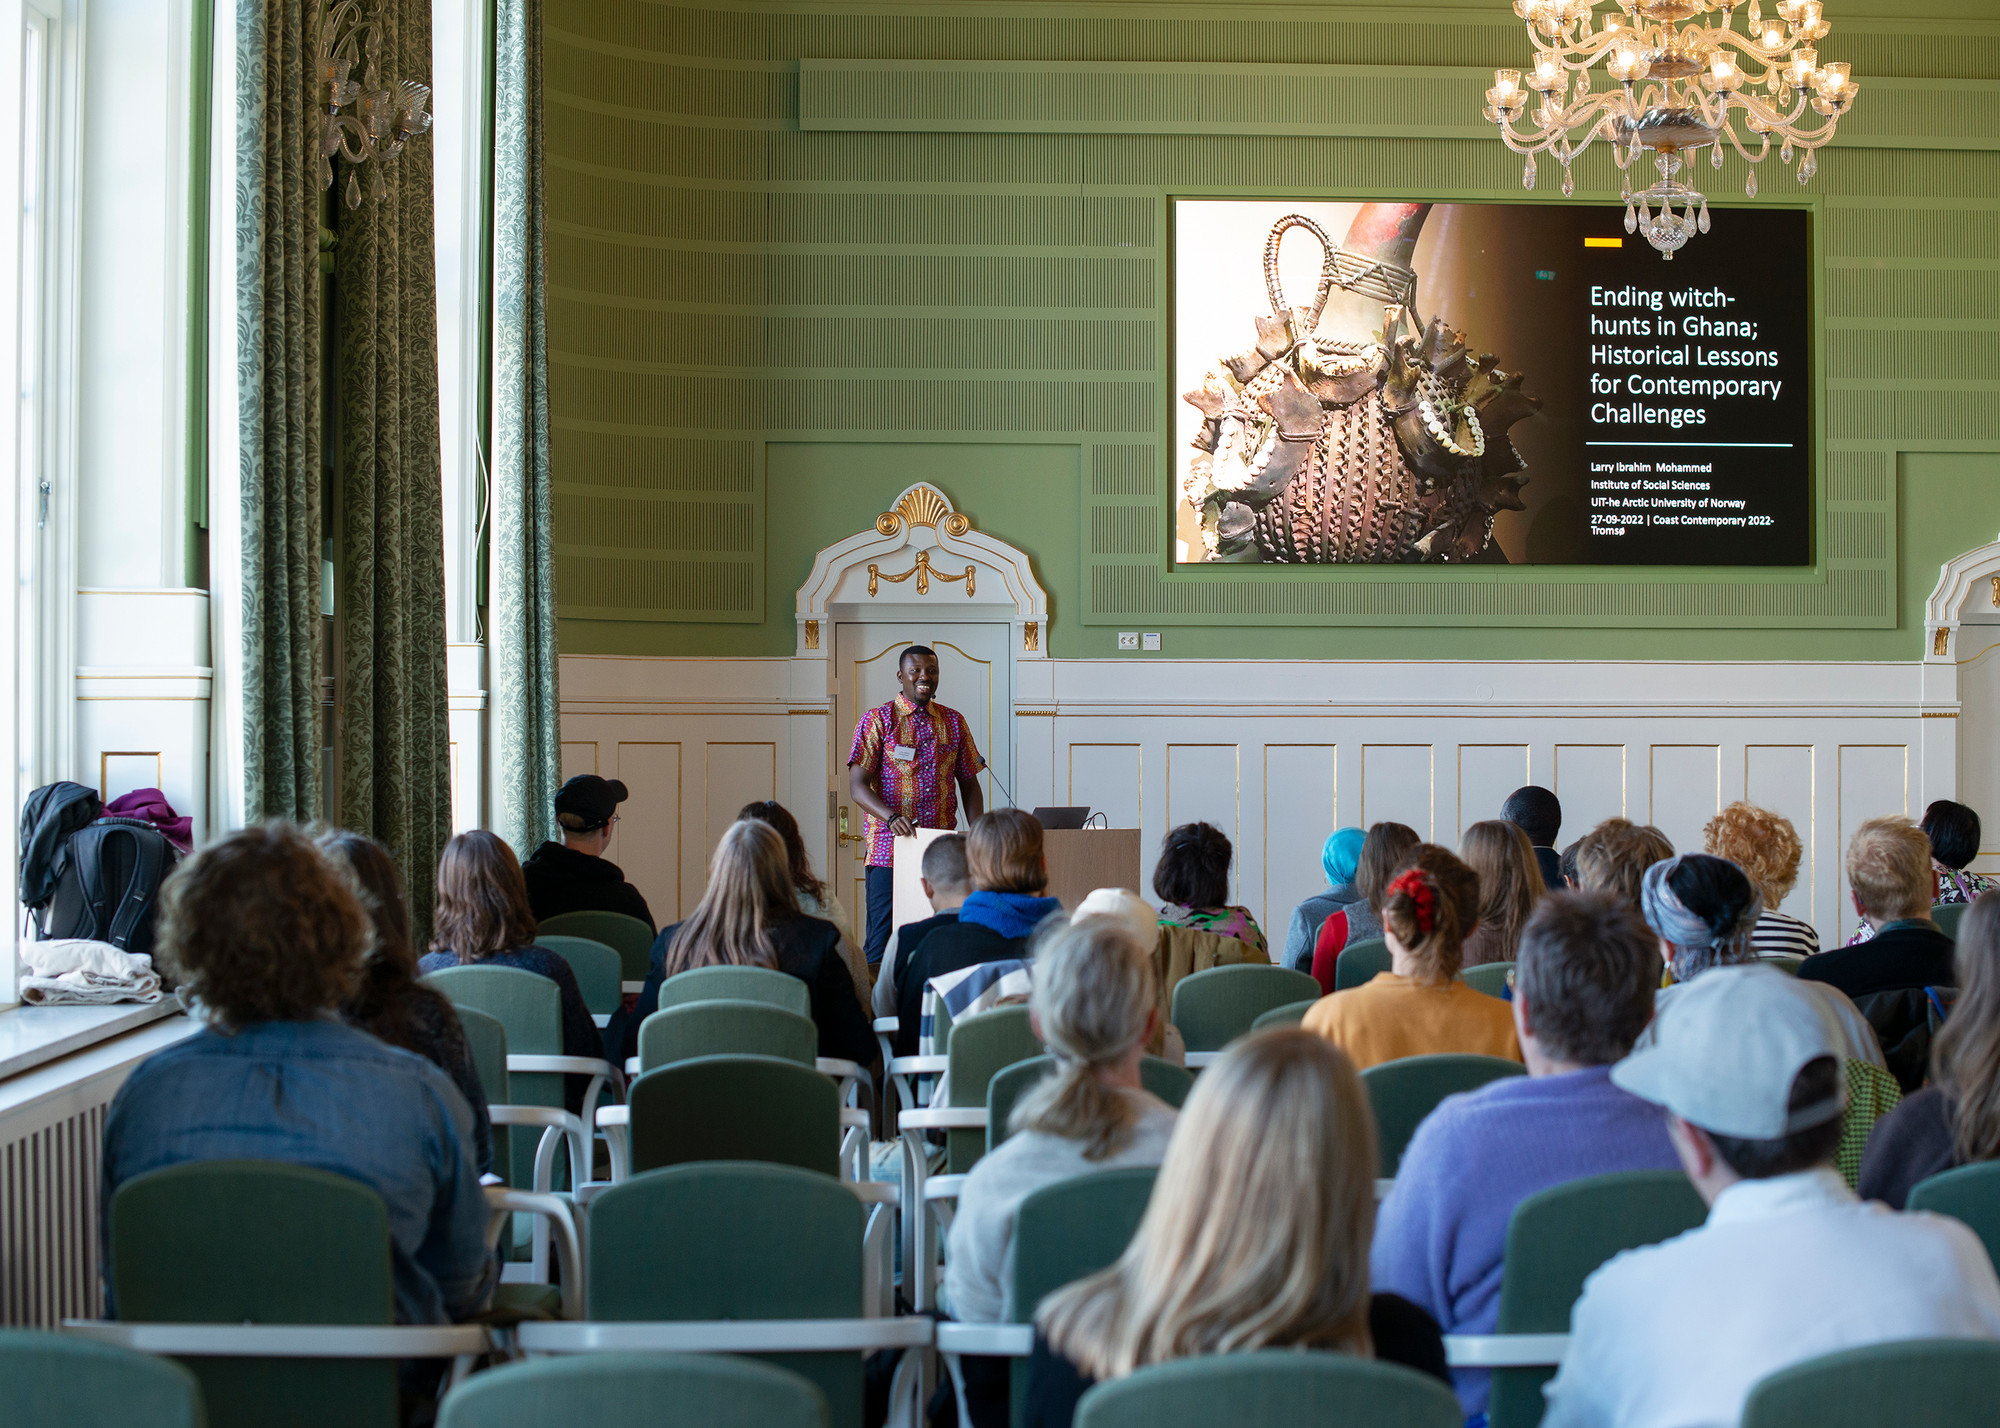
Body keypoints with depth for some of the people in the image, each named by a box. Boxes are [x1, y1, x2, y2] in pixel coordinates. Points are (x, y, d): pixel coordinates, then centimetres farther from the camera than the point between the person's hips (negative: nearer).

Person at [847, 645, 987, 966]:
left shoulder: (953, 722, 13)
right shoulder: (877, 720, 1)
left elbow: (969, 784, 16)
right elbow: (857, 786, -6)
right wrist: (892, 817, -25)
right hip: (890, 849, -4)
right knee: (883, 940, -7)